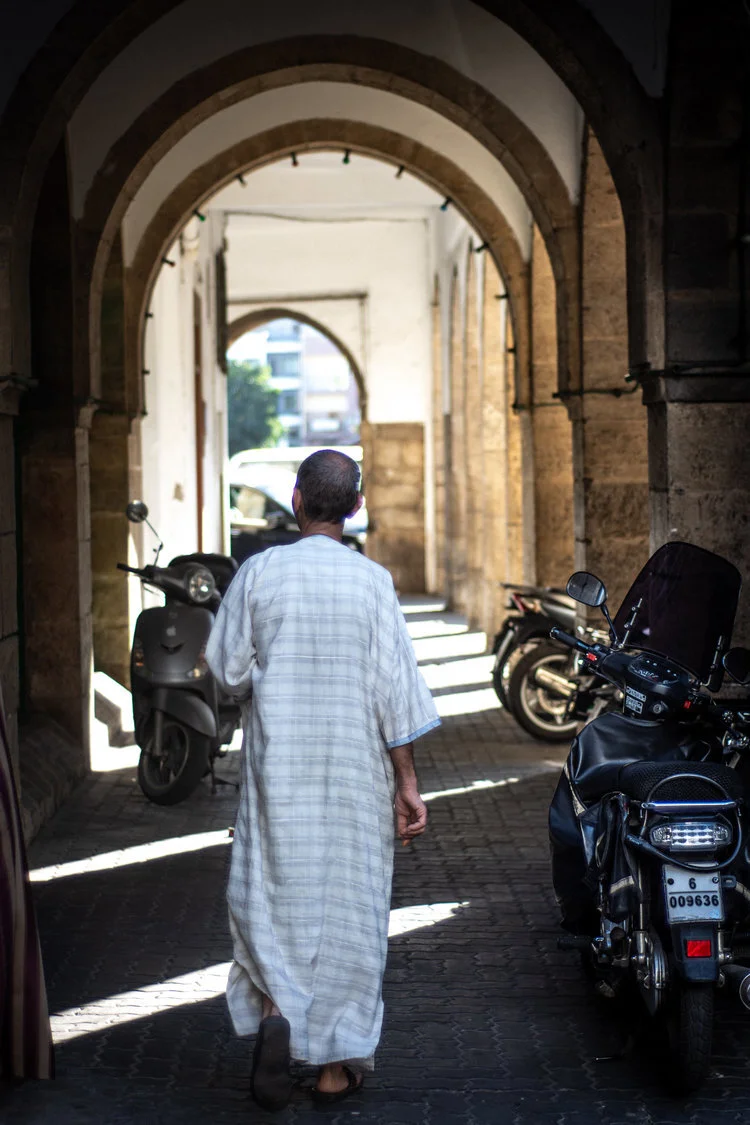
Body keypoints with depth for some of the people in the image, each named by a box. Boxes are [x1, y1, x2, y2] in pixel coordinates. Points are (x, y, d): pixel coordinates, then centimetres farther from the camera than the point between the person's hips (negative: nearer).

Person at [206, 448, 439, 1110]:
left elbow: (229, 671, -1)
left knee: (272, 889, 11)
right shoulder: (371, 581, -7)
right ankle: (339, 1062, 14)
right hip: (354, 771, 0)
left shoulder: (258, 573, -5)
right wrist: (407, 783, -1)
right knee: (349, 902, 8)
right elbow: (394, 688, -7)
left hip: (277, 765, 0)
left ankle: (275, 1009, -14)